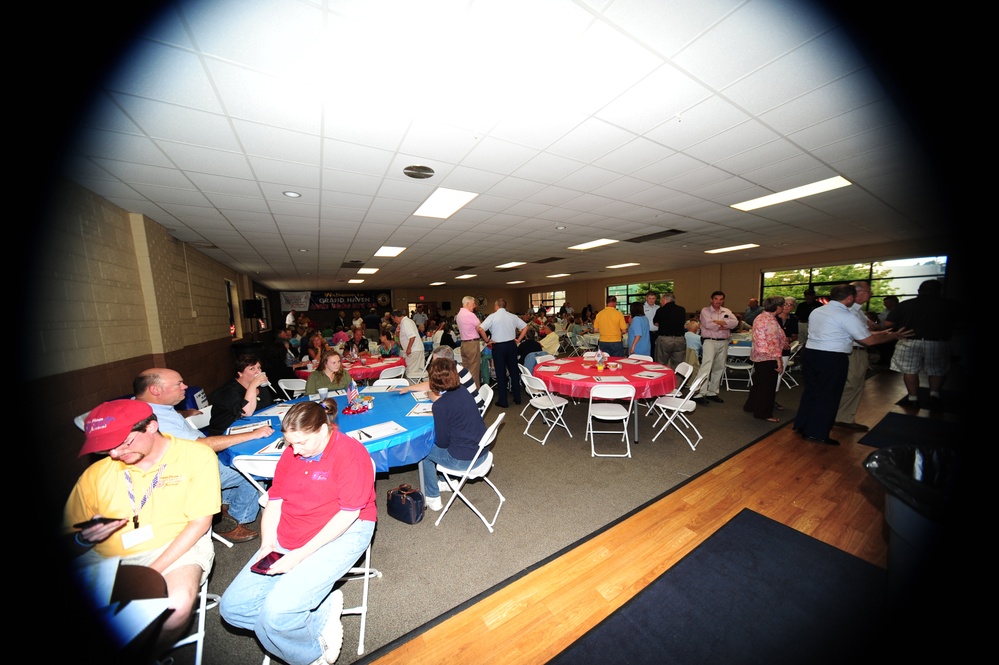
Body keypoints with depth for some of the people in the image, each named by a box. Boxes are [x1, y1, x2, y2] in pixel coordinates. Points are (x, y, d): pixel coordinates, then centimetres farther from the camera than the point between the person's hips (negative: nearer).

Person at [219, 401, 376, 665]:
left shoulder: (350, 453, -19)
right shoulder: (291, 453, 4)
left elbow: (348, 513, -20)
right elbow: (274, 500, 9)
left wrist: (301, 554, -19)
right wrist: (267, 543, -5)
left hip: (341, 535, -8)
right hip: (287, 538, 8)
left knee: (275, 614, -20)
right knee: (231, 607, -2)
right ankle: (322, 617, 3)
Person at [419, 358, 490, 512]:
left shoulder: (440, 406, -21)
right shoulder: (463, 392, -2)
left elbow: (442, 442, -12)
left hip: (464, 460, -7)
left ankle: (432, 498, 26)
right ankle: (447, 481, 41)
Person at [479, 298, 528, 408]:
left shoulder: (492, 316, -8)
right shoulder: (513, 316, 4)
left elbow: (481, 328, -17)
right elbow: (525, 327, 8)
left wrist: (487, 340, -6)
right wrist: (518, 340, 9)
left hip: (498, 346, -4)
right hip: (511, 345, 4)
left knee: (501, 374, 5)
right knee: (514, 371, 13)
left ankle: (503, 401, 11)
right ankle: (517, 398, 22)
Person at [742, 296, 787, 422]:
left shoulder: (759, 317, 9)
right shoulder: (771, 321, -17)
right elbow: (774, 342, -22)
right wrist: (778, 360, -21)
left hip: (758, 355, 9)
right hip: (769, 357, -9)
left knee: (758, 382, 18)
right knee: (768, 385, 1)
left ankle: (750, 406, 29)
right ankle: (764, 413, 11)